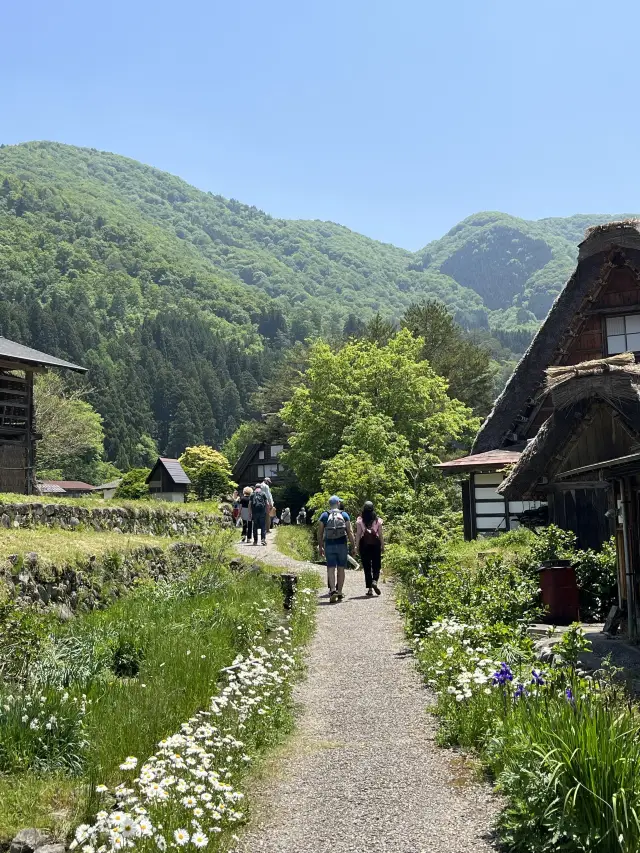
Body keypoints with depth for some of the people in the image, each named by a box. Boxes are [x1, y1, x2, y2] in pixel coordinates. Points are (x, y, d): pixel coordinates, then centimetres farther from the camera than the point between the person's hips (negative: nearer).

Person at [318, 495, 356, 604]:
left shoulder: (324, 516, 2)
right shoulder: (344, 515, 2)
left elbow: (320, 533, 2)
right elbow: (350, 532, -2)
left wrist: (320, 547, 11)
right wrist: (353, 546, 3)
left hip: (329, 545, 0)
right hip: (342, 545, 0)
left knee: (331, 568, 0)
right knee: (341, 569, 9)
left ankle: (333, 590, -18)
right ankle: (339, 592, 14)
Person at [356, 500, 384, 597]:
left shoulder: (360, 520, -1)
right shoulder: (378, 520, 2)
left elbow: (358, 534, -3)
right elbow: (380, 534, 3)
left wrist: (357, 546, 1)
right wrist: (383, 546, 9)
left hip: (364, 544, 0)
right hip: (375, 543, 0)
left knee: (367, 567, 5)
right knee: (376, 565, 9)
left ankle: (369, 588, 5)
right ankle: (375, 581, -16)